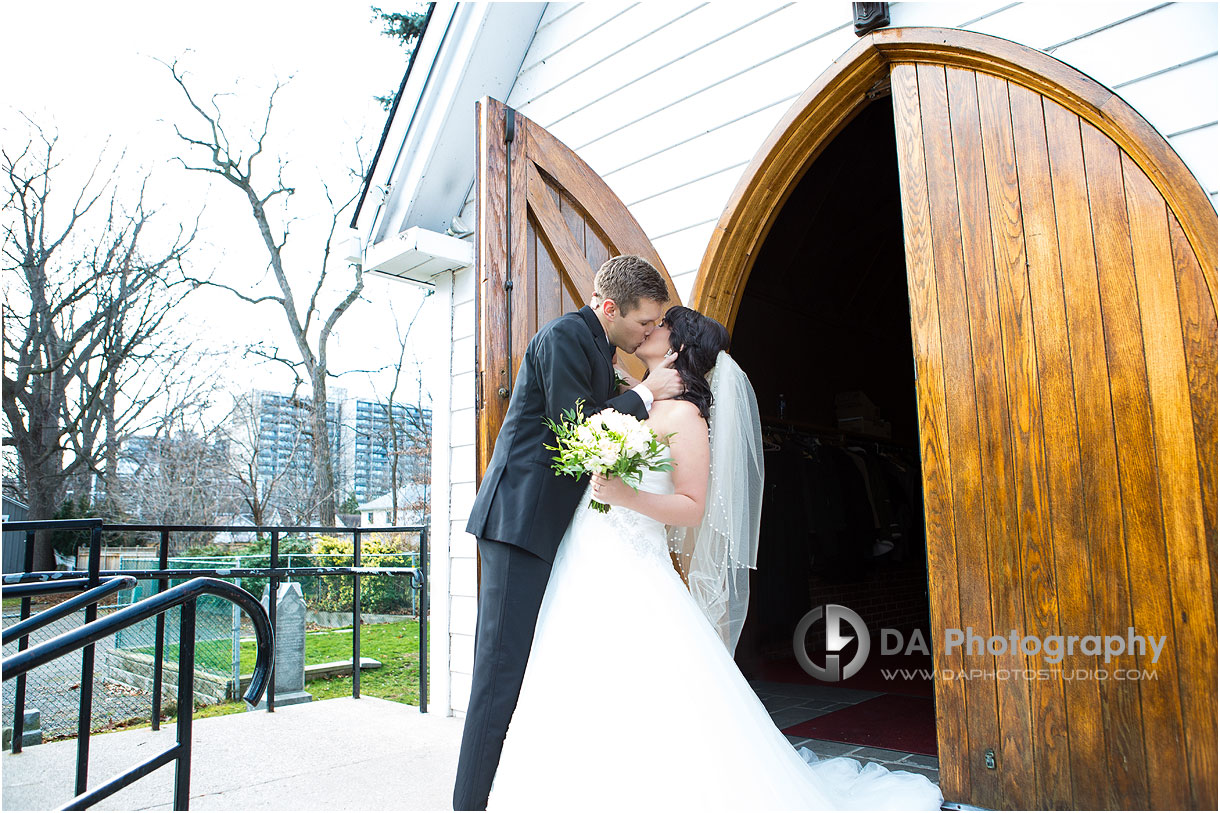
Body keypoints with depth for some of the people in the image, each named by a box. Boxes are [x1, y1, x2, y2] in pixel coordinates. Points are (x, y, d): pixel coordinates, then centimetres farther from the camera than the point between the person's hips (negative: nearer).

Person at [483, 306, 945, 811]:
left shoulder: (684, 414, -6)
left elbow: (692, 507, -11)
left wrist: (625, 497, -24)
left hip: (632, 573, -7)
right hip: (585, 568, 7)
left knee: (644, 710, -8)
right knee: (590, 702, 9)